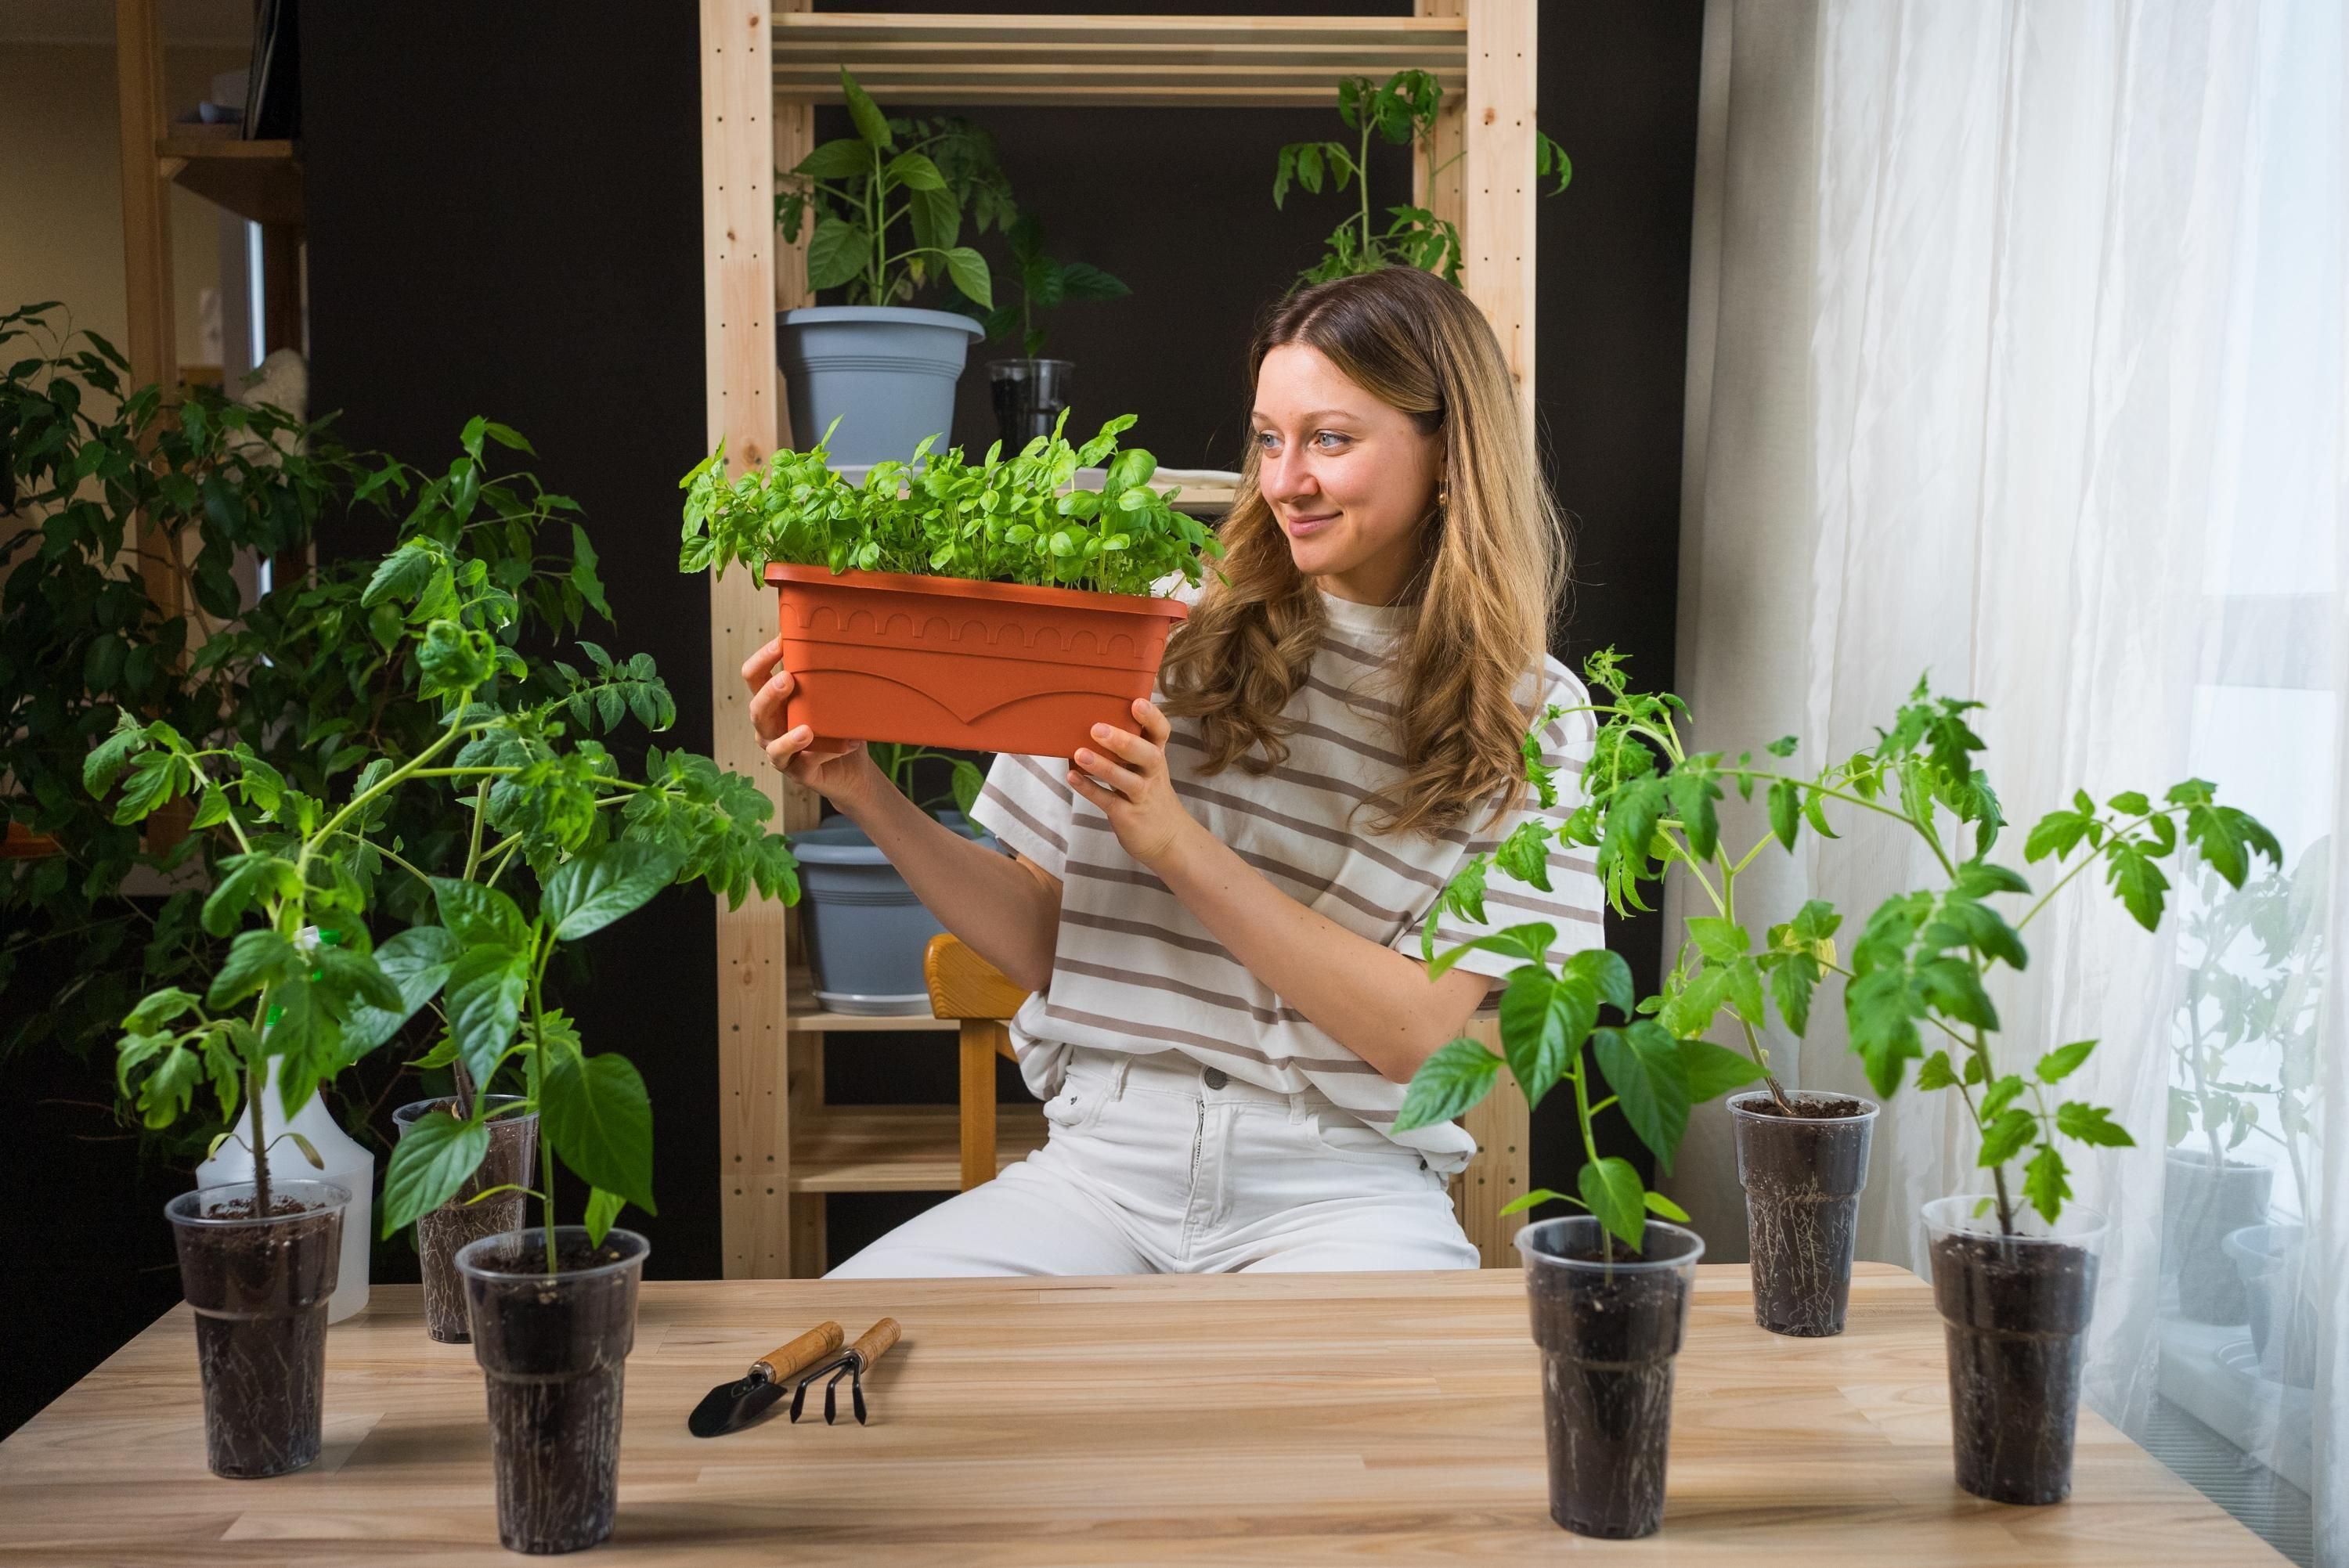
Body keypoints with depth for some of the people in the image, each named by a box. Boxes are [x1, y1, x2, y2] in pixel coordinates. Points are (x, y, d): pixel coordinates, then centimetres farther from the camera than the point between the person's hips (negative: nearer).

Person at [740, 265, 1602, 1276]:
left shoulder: (1534, 715, 1)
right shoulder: (1170, 631, 4)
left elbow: (1413, 1032, -8)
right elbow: (1043, 943, 7)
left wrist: (1178, 845, -17)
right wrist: (869, 800, -8)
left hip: (1344, 1188, -1)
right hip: (1102, 1162, 2)